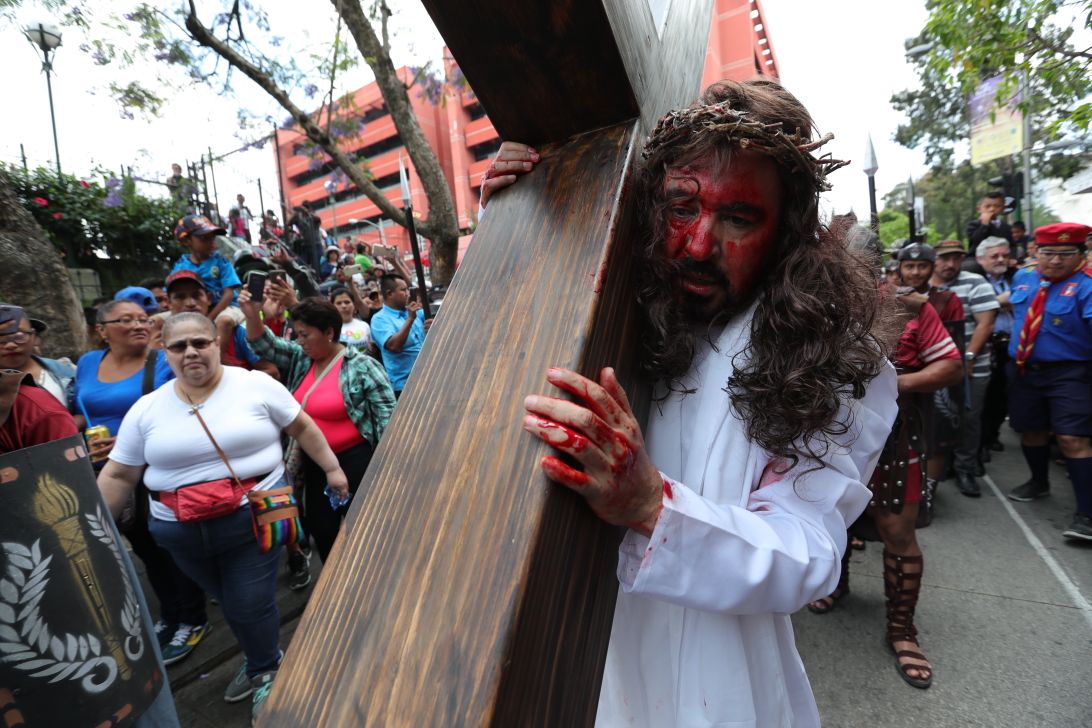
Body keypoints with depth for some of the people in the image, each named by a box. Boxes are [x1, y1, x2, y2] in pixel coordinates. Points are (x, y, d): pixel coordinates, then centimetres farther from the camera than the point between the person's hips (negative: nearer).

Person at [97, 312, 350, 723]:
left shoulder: (256, 386, -7)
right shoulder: (147, 409, 2)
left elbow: (303, 428, -1)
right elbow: (118, 475, 7)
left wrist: (332, 469, 1)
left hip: (254, 518, -3)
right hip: (183, 531, 4)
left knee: (251, 605, 4)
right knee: (232, 605, 19)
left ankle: (265, 671, 33)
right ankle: (263, 659, 45)